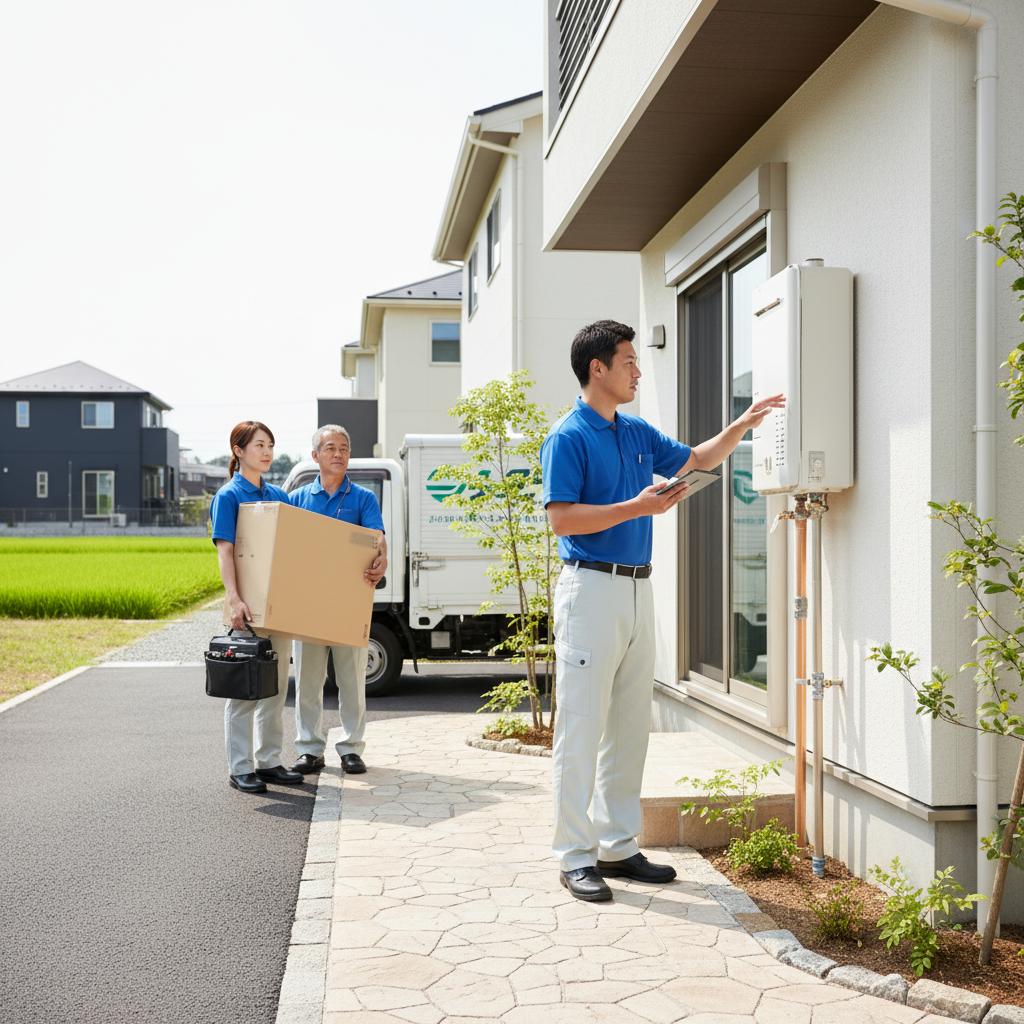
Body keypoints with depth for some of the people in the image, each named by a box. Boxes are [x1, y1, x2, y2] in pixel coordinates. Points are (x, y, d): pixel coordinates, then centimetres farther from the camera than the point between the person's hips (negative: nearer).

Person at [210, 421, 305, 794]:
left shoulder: (278, 496, 12)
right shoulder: (228, 496, -7)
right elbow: (225, 550, -15)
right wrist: (233, 599, -26)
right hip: (249, 602, -6)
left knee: (276, 684, 12)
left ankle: (269, 761, 22)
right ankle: (240, 767, 9)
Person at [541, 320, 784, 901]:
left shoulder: (638, 434, 16)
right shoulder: (568, 437, -7)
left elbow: (697, 460, 28)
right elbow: (562, 519, -15)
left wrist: (744, 425, 16)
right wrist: (638, 507, -15)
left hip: (638, 589, 8)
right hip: (592, 587, -8)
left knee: (631, 726, 11)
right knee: (582, 727, -4)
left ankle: (619, 845, 20)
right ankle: (575, 856, 3)